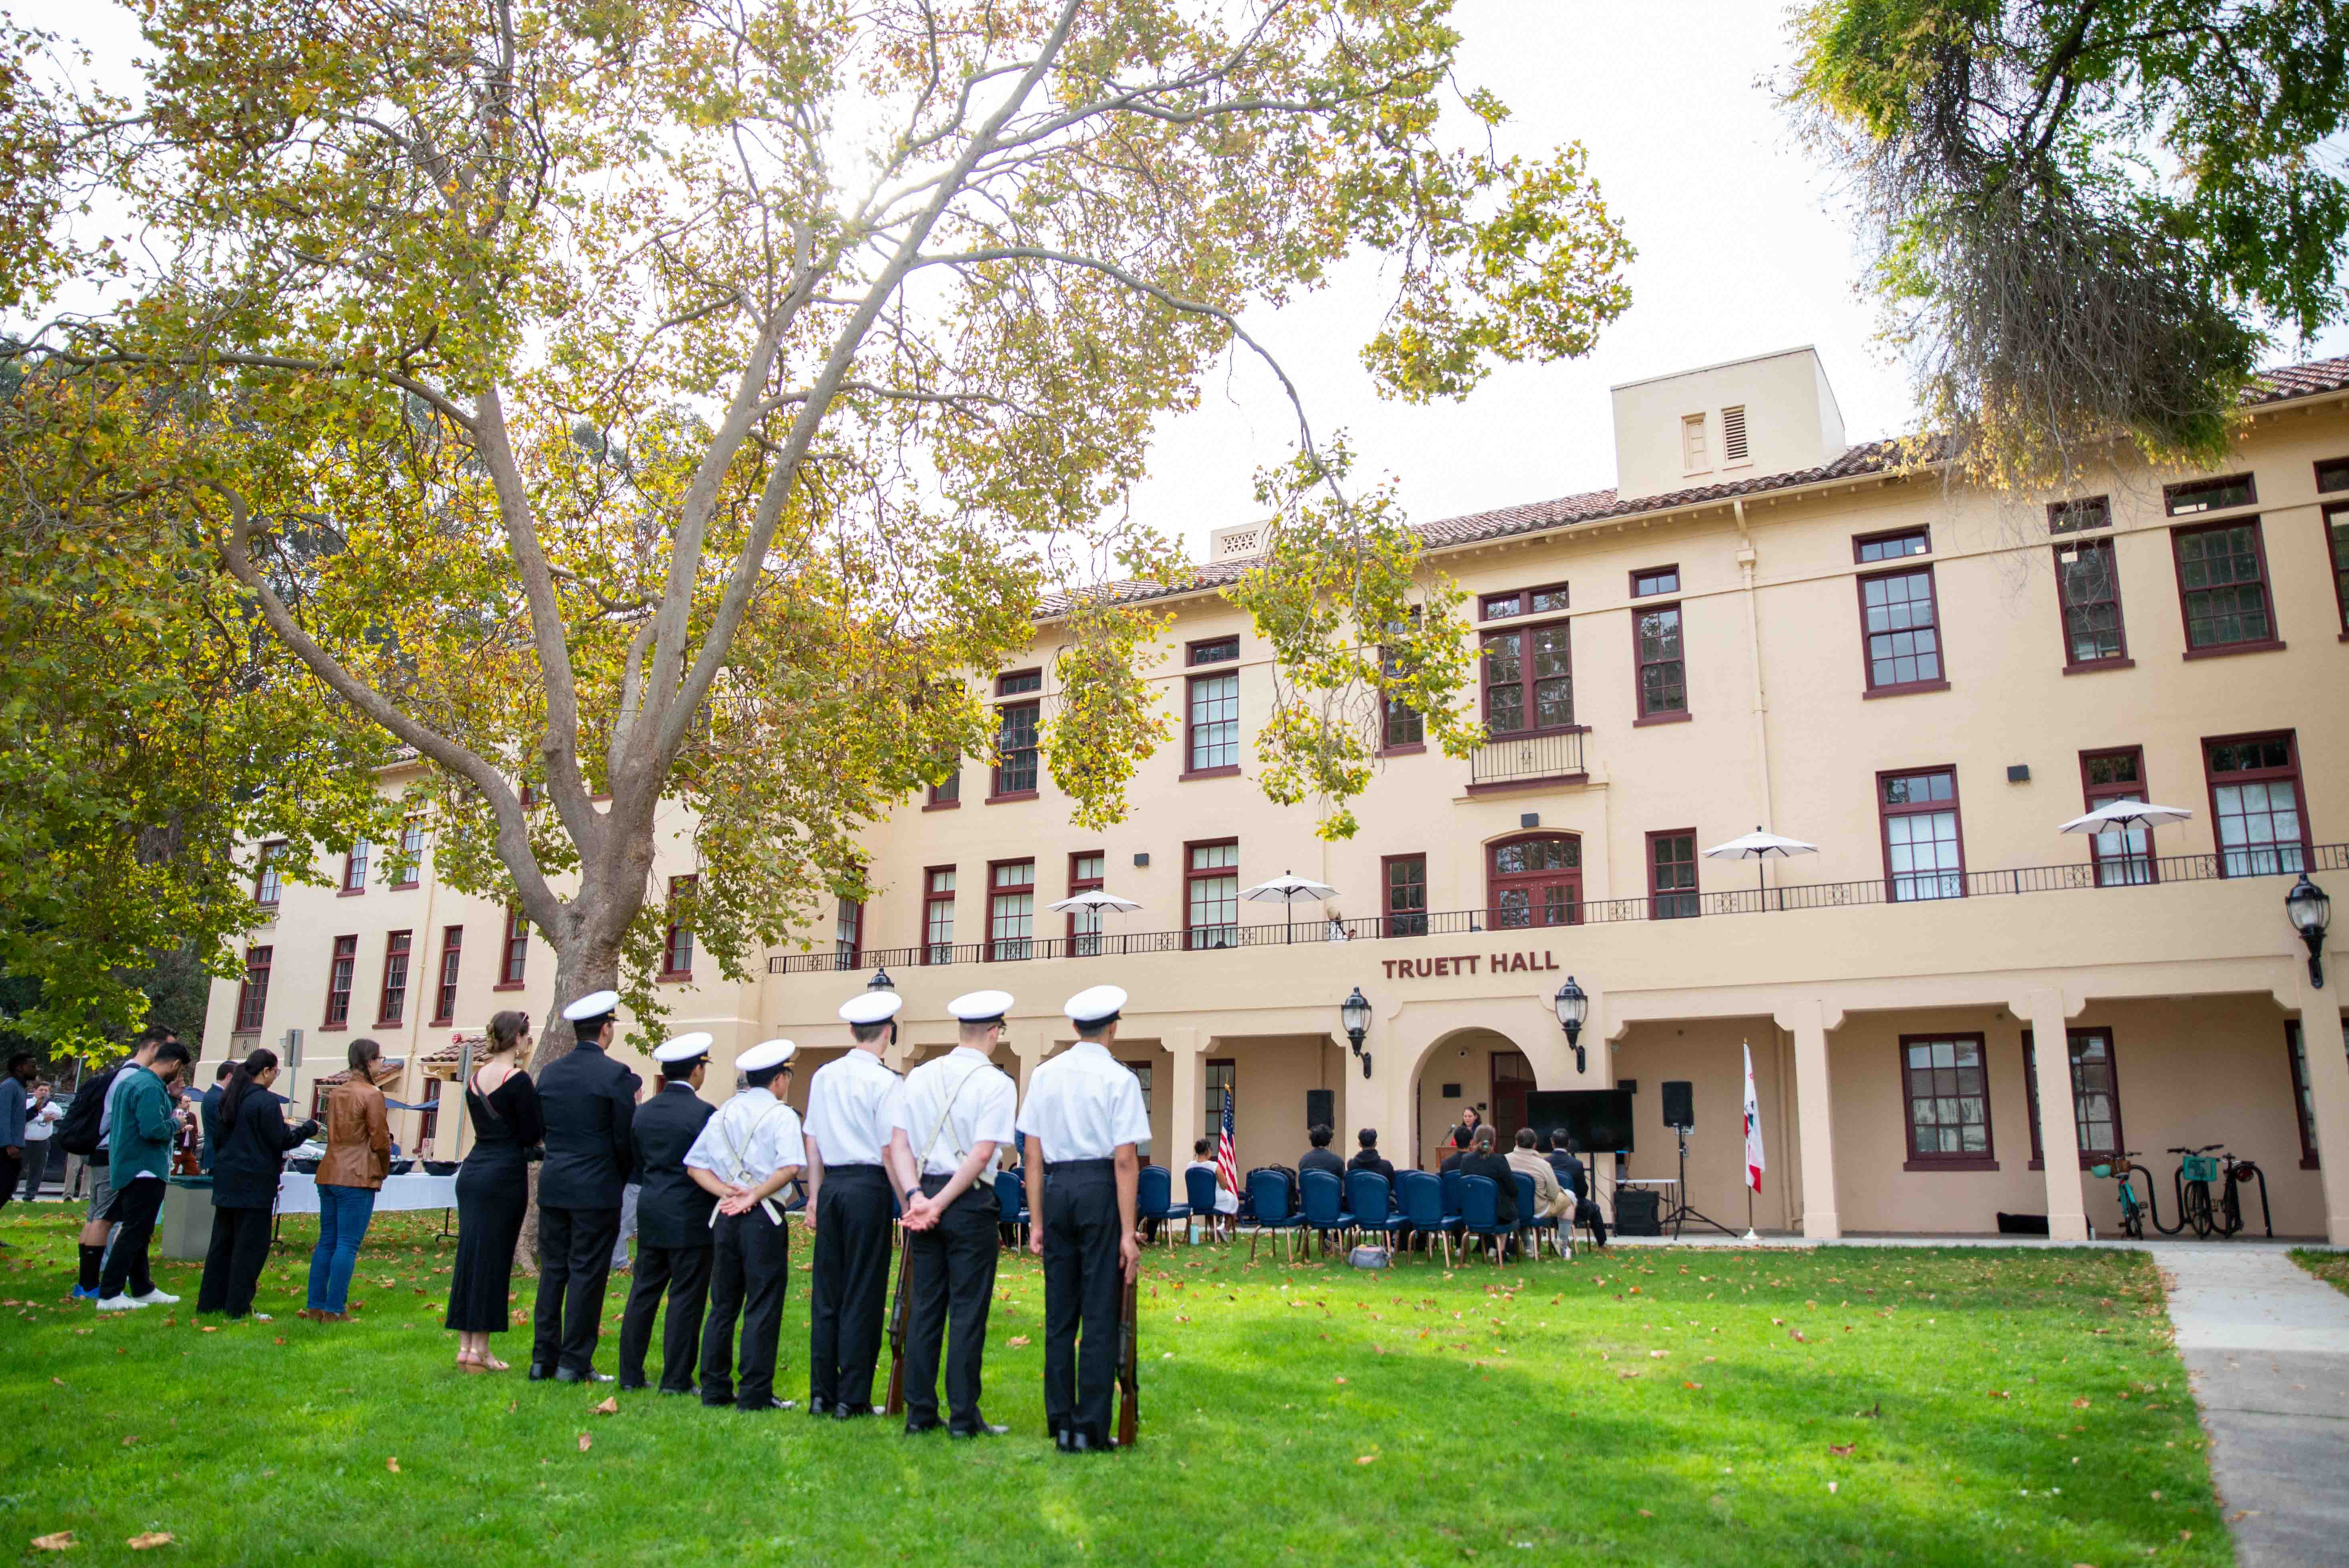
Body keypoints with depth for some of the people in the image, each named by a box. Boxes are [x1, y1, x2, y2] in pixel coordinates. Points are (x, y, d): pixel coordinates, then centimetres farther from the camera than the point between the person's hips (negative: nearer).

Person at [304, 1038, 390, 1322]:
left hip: (329, 1174, 8)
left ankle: (315, 1306, 16)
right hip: (358, 1178, -8)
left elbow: (332, 1133, 19)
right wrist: (385, 1171, 7)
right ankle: (334, 1310, -2)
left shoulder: (336, 1093, 12)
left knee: (326, 1242, 13)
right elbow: (380, 1141, -10)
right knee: (348, 1244, -3)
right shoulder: (372, 1095, -11)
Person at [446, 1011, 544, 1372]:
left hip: (472, 1171, 7)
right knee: (493, 1261, 0)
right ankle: (479, 1351, 4)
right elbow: (532, 1135, -12)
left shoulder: (476, 1078, 9)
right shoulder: (518, 1080, -13)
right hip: (504, 1175, -7)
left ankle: (465, 1347, 15)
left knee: (469, 1256, 10)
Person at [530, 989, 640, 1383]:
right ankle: (574, 1363, 5)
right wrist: (621, 1178, 7)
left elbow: (543, 1129, 10)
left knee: (553, 1271, 13)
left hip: (553, 1186, 6)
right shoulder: (616, 1075, -12)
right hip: (596, 1189, -6)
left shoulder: (549, 1073, 6)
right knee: (586, 1275, 1)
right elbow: (625, 1139, -10)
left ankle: (543, 1358, 18)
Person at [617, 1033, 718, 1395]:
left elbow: (636, 1165, 12)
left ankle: (631, 1374, 18)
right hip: (691, 1218, -6)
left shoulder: (643, 1112, 5)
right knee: (686, 1298, 1)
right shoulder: (704, 1113, -14)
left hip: (651, 1215, 6)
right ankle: (677, 1379, 6)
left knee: (643, 1293, 13)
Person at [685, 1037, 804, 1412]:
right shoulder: (782, 1115, -5)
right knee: (763, 1307, -1)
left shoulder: (722, 1114, 13)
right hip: (764, 1219, -6)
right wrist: (753, 1196, -13)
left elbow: (695, 1165, 9)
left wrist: (726, 1191, -1)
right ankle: (755, 1393, 0)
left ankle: (715, 1389, 18)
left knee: (723, 1304, 13)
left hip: (725, 1217, 6)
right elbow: (790, 1167, -19)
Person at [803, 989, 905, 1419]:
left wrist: (815, 1198, 18)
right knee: (862, 1294, 2)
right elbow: (890, 1149, -11)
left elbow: (813, 1142, 12)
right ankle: (852, 1398, 6)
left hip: (831, 1185, 5)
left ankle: (821, 1394, 18)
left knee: (826, 1291, 11)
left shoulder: (823, 1076, 8)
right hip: (868, 1186, -5)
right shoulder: (884, 1081, -9)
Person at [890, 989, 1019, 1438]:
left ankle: (919, 1412, 16)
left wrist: (917, 1196, -6)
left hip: (923, 1198, 5)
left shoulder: (919, 1076, 8)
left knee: (924, 1307, 10)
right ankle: (964, 1416, 6)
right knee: (968, 1310, 2)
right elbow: (982, 1154, -15)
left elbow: (898, 1144, 1)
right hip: (971, 1203, -5)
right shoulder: (997, 1083, -7)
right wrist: (941, 1203, -11)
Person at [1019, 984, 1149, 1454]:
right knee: (1100, 1315, 2)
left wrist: (1037, 1222, 11)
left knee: (1059, 1314, 12)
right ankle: (1090, 1429, 6)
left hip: (1057, 1187, 4)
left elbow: (1033, 1156, 7)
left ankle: (1060, 1425, 19)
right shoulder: (1119, 1079, -7)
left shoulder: (1044, 1075, 7)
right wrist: (1128, 1232, -9)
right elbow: (1126, 1160, -11)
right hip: (1101, 1189, -4)